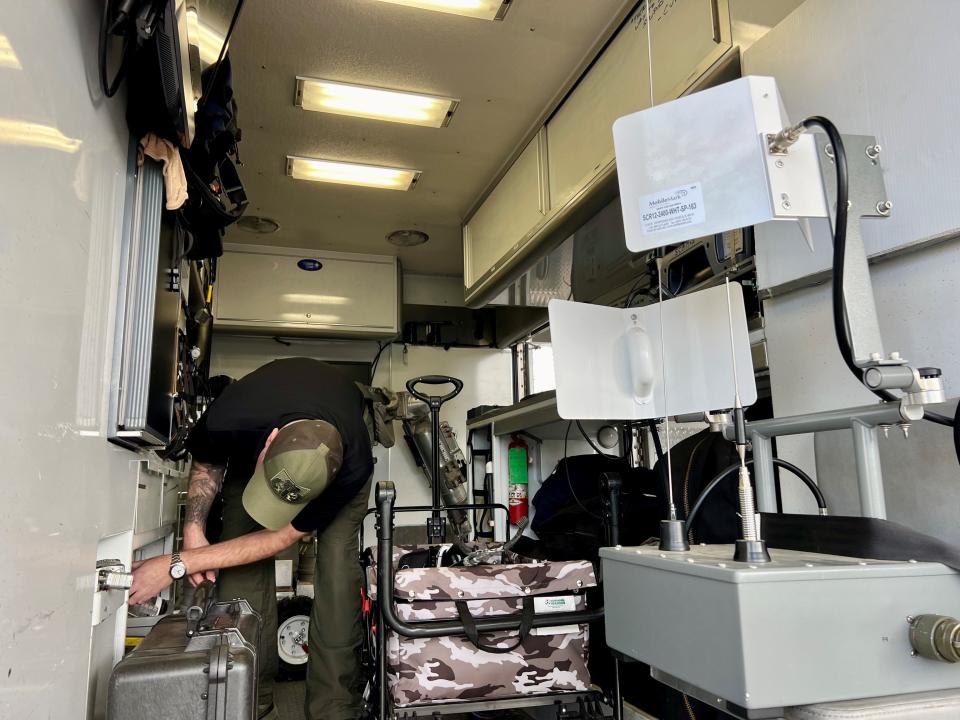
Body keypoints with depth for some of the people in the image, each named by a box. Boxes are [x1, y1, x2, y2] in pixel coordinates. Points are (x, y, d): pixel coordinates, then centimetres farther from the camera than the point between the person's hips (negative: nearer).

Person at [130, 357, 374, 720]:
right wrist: (194, 530, -27)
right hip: (250, 445, 2)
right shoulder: (228, 418, -40)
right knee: (241, 572, -13)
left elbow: (280, 537, -30)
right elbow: (206, 462, -12)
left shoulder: (354, 466, -43)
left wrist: (176, 565, -31)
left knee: (337, 559, -21)